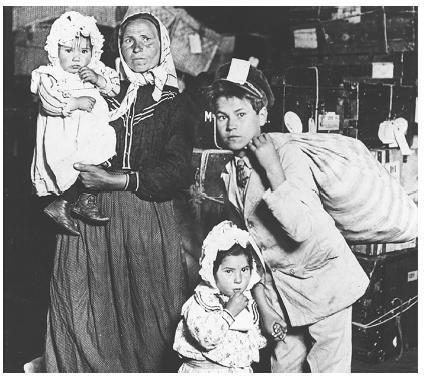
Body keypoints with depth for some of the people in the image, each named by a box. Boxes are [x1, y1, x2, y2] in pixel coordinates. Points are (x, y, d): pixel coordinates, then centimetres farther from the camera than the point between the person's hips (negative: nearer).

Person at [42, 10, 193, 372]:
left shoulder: (173, 104, 7)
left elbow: (178, 171, -6)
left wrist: (118, 180, -15)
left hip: (149, 218, -1)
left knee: (150, 317, 0)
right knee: (86, 311, 1)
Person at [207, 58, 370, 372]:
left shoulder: (287, 154, -21)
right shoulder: (231, 172, 0)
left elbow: (301, 228, -33)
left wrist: (272, 170, -34)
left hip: (320, 274, -6)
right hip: (274, 280, 6)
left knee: (328, 366, 3)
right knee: (284, 361, 16)